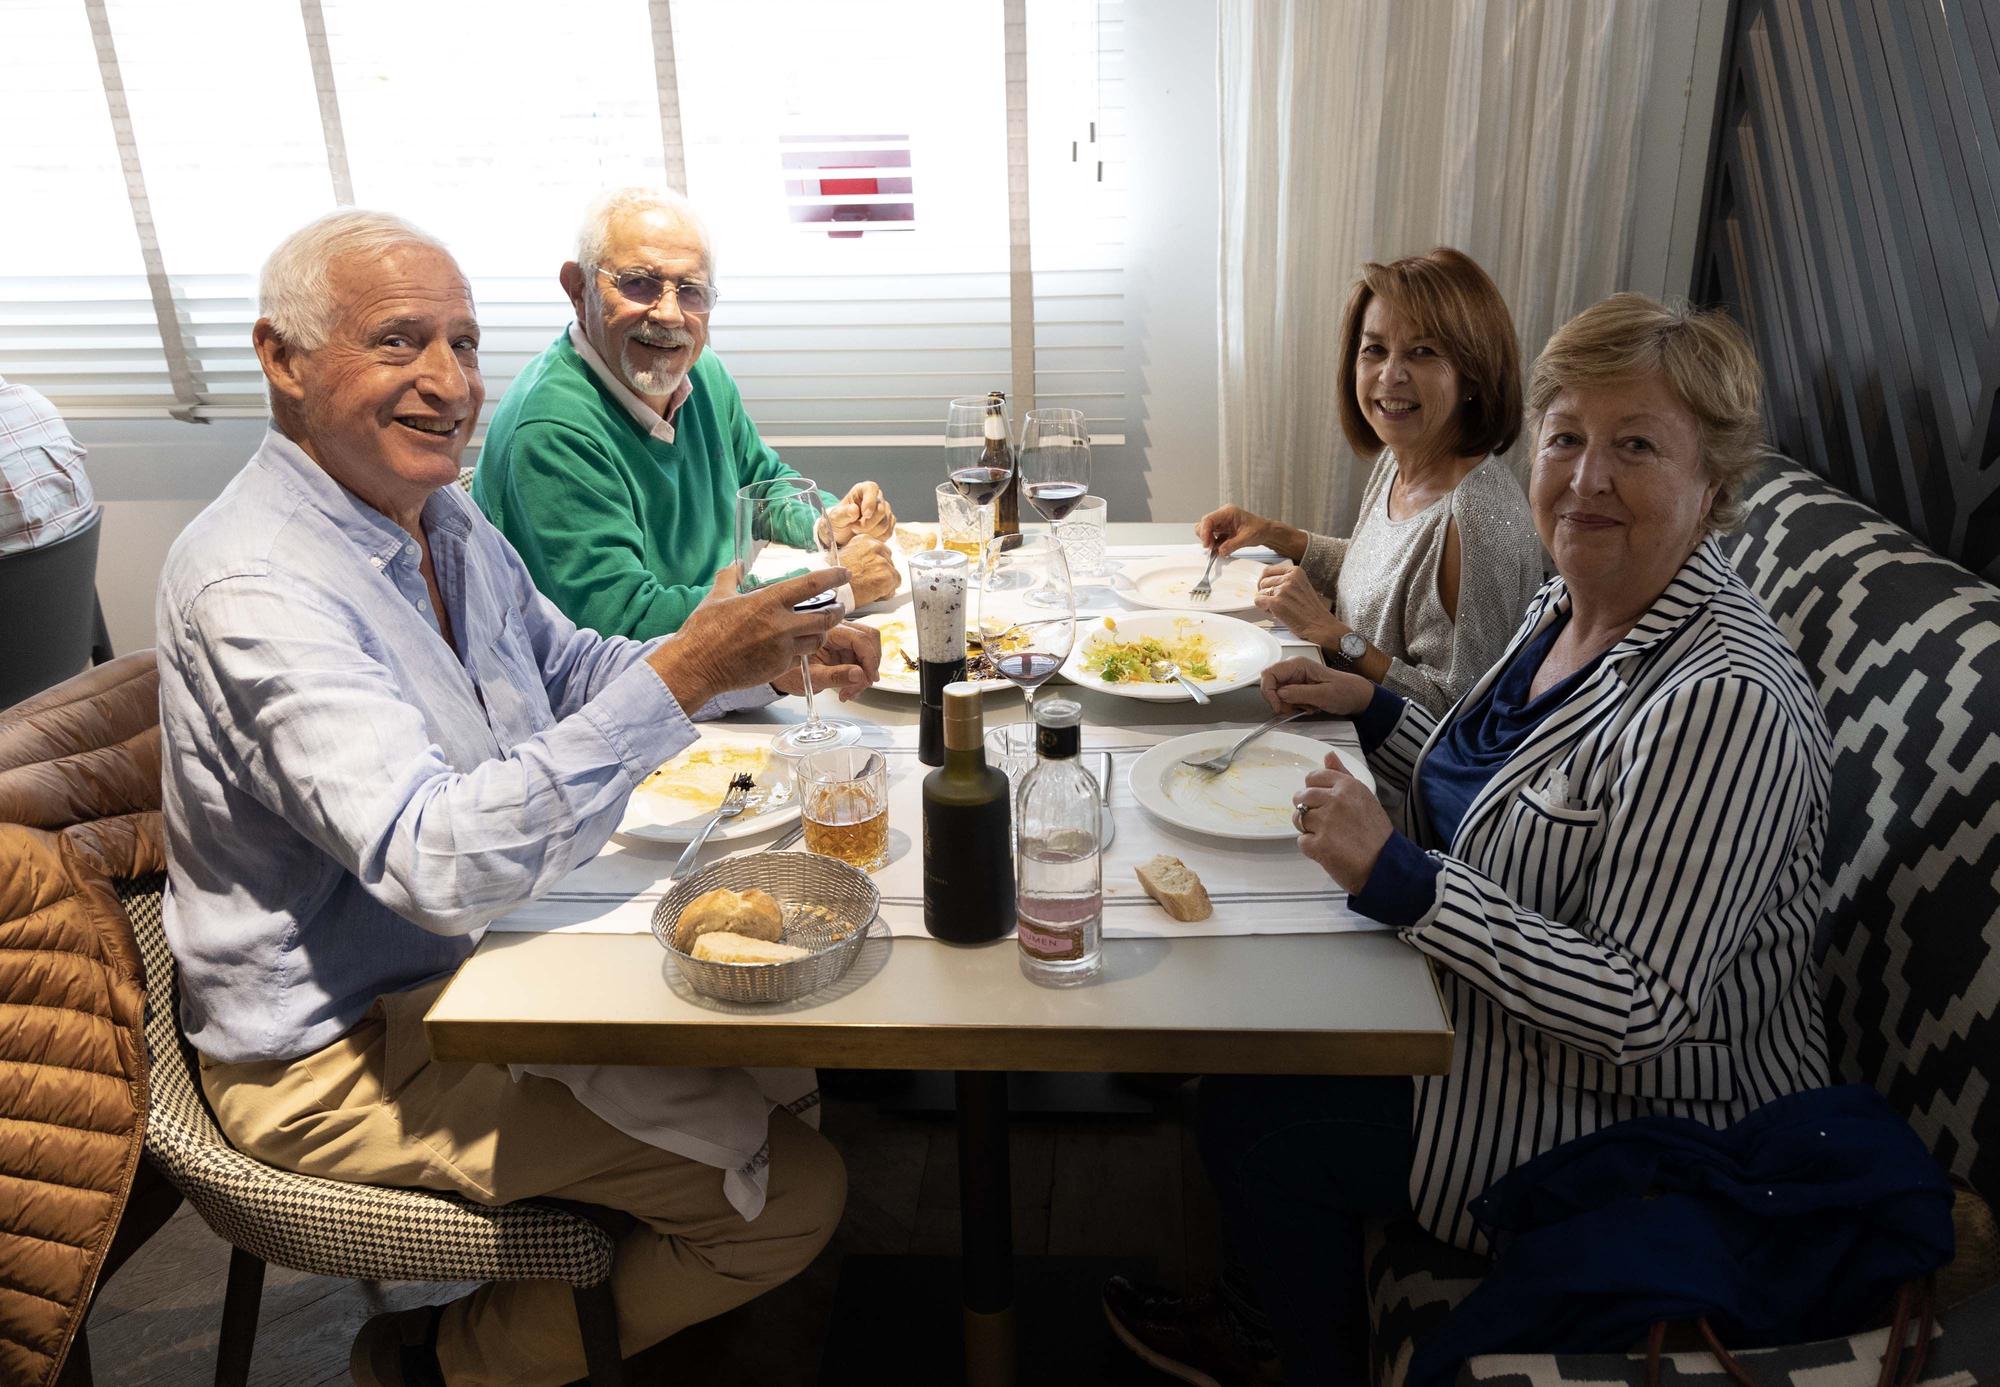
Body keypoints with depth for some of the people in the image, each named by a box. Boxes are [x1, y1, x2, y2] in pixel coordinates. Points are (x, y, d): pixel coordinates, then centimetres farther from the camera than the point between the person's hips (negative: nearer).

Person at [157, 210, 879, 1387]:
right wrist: (681, 675, -38)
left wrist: (763, 657, -2)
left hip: (481, 948, 9)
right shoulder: (254, 583, -26)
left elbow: (568, 672, 14)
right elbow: (439, 862, -35)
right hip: (344, 1052, -9)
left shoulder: (439, 513, 3)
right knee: (794, 1190, -11)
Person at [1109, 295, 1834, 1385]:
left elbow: (1642, 1007, -31)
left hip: (1638, 1121, -8)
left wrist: (1397, 877, -34)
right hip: (1495, 1005, 9)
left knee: (1254, 1123, -7)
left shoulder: (1724, 703, -30)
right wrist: (1371, 708, 2)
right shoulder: (1566, 607, -1)